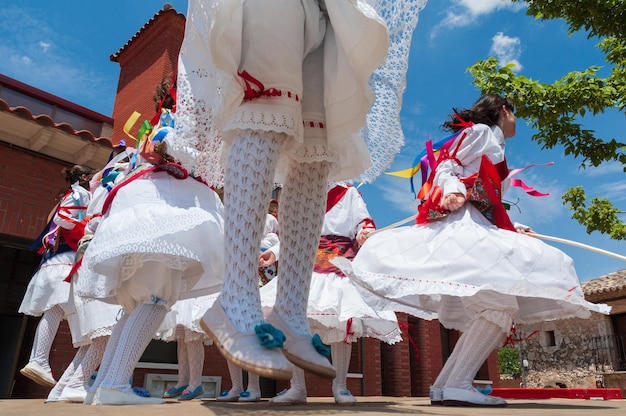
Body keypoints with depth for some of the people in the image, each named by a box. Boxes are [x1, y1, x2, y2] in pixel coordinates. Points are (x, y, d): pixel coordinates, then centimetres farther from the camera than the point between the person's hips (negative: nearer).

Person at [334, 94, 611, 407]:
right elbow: (447, 166, -4)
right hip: (460, 226, -10)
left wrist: (516, 228, 28)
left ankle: (443, 385, 1)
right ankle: (458, 384, -22)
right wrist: (452, 191, -24)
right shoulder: (480, 131, 10)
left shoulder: (495, 148, 34)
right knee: (501, 302, -23)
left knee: (497, 310, 1)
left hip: (479, 229, 10)